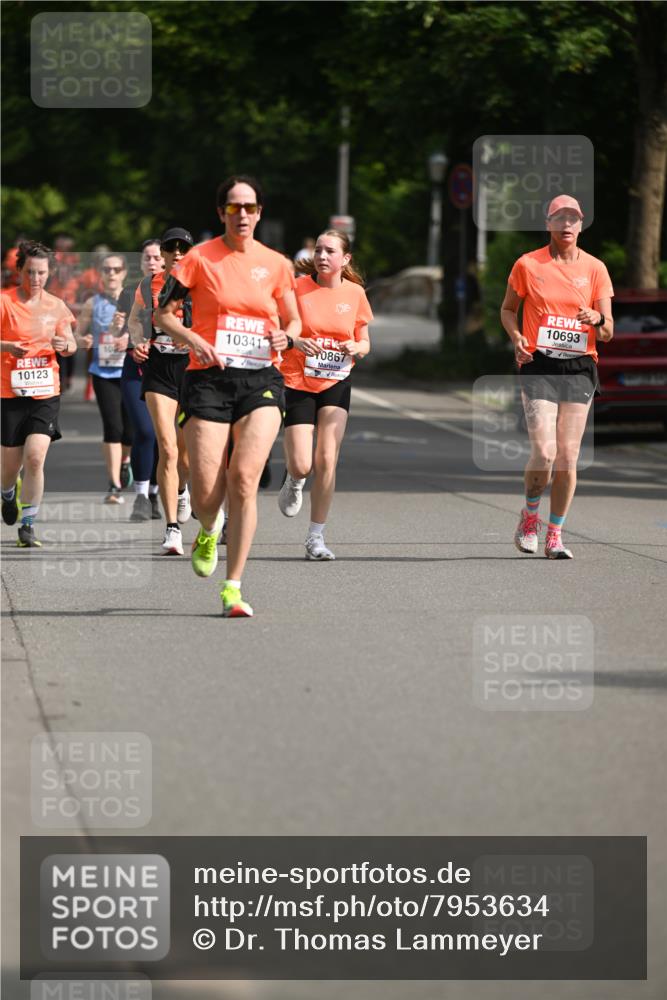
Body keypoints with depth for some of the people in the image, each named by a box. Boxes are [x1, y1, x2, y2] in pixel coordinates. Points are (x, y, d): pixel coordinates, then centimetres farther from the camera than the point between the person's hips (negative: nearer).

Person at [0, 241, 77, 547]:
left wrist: (65, 345, -8)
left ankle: (28, 525, -6)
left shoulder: (55, 306, 6)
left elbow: (71, 344, 15)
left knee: (35, 456, -15)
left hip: (46, 394, 1)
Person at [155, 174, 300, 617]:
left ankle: (233, 588, -9)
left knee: (244, 478, -16)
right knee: (205, 493, -6)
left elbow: (294, 320, 19)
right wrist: (194, 340, -12)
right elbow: (163, 313, 6)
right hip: (209, 379, -1)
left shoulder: (275, 264, 9)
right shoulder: (200, 258, 2)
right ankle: (209, 531, 34)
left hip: (261, 380, 1)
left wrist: (286, 335, -4)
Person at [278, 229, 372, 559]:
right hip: (298, 382, -2)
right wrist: (297, 342, -25)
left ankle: (316, 537, 3)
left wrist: (356, 348, -13)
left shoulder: (354, 293, 0)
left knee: (326, 460, -9)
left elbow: (364, 342, 10)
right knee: (301, 466, -8)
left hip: (336, 383, 2)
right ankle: (294, 482, 32)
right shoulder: (298, 287, -8)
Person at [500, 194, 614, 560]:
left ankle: (555, 535, 12)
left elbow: (607, 333, 4)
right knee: (544, 453, -14)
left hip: (580, 368, 2)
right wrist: (516, 338, -4)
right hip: (539, 365, -2)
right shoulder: (528, 264, 2)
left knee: (568, 457, -1)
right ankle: (530, 515, 14)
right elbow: (508, 309, 16)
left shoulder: (595, 268, 5)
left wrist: (597, 320, -19)